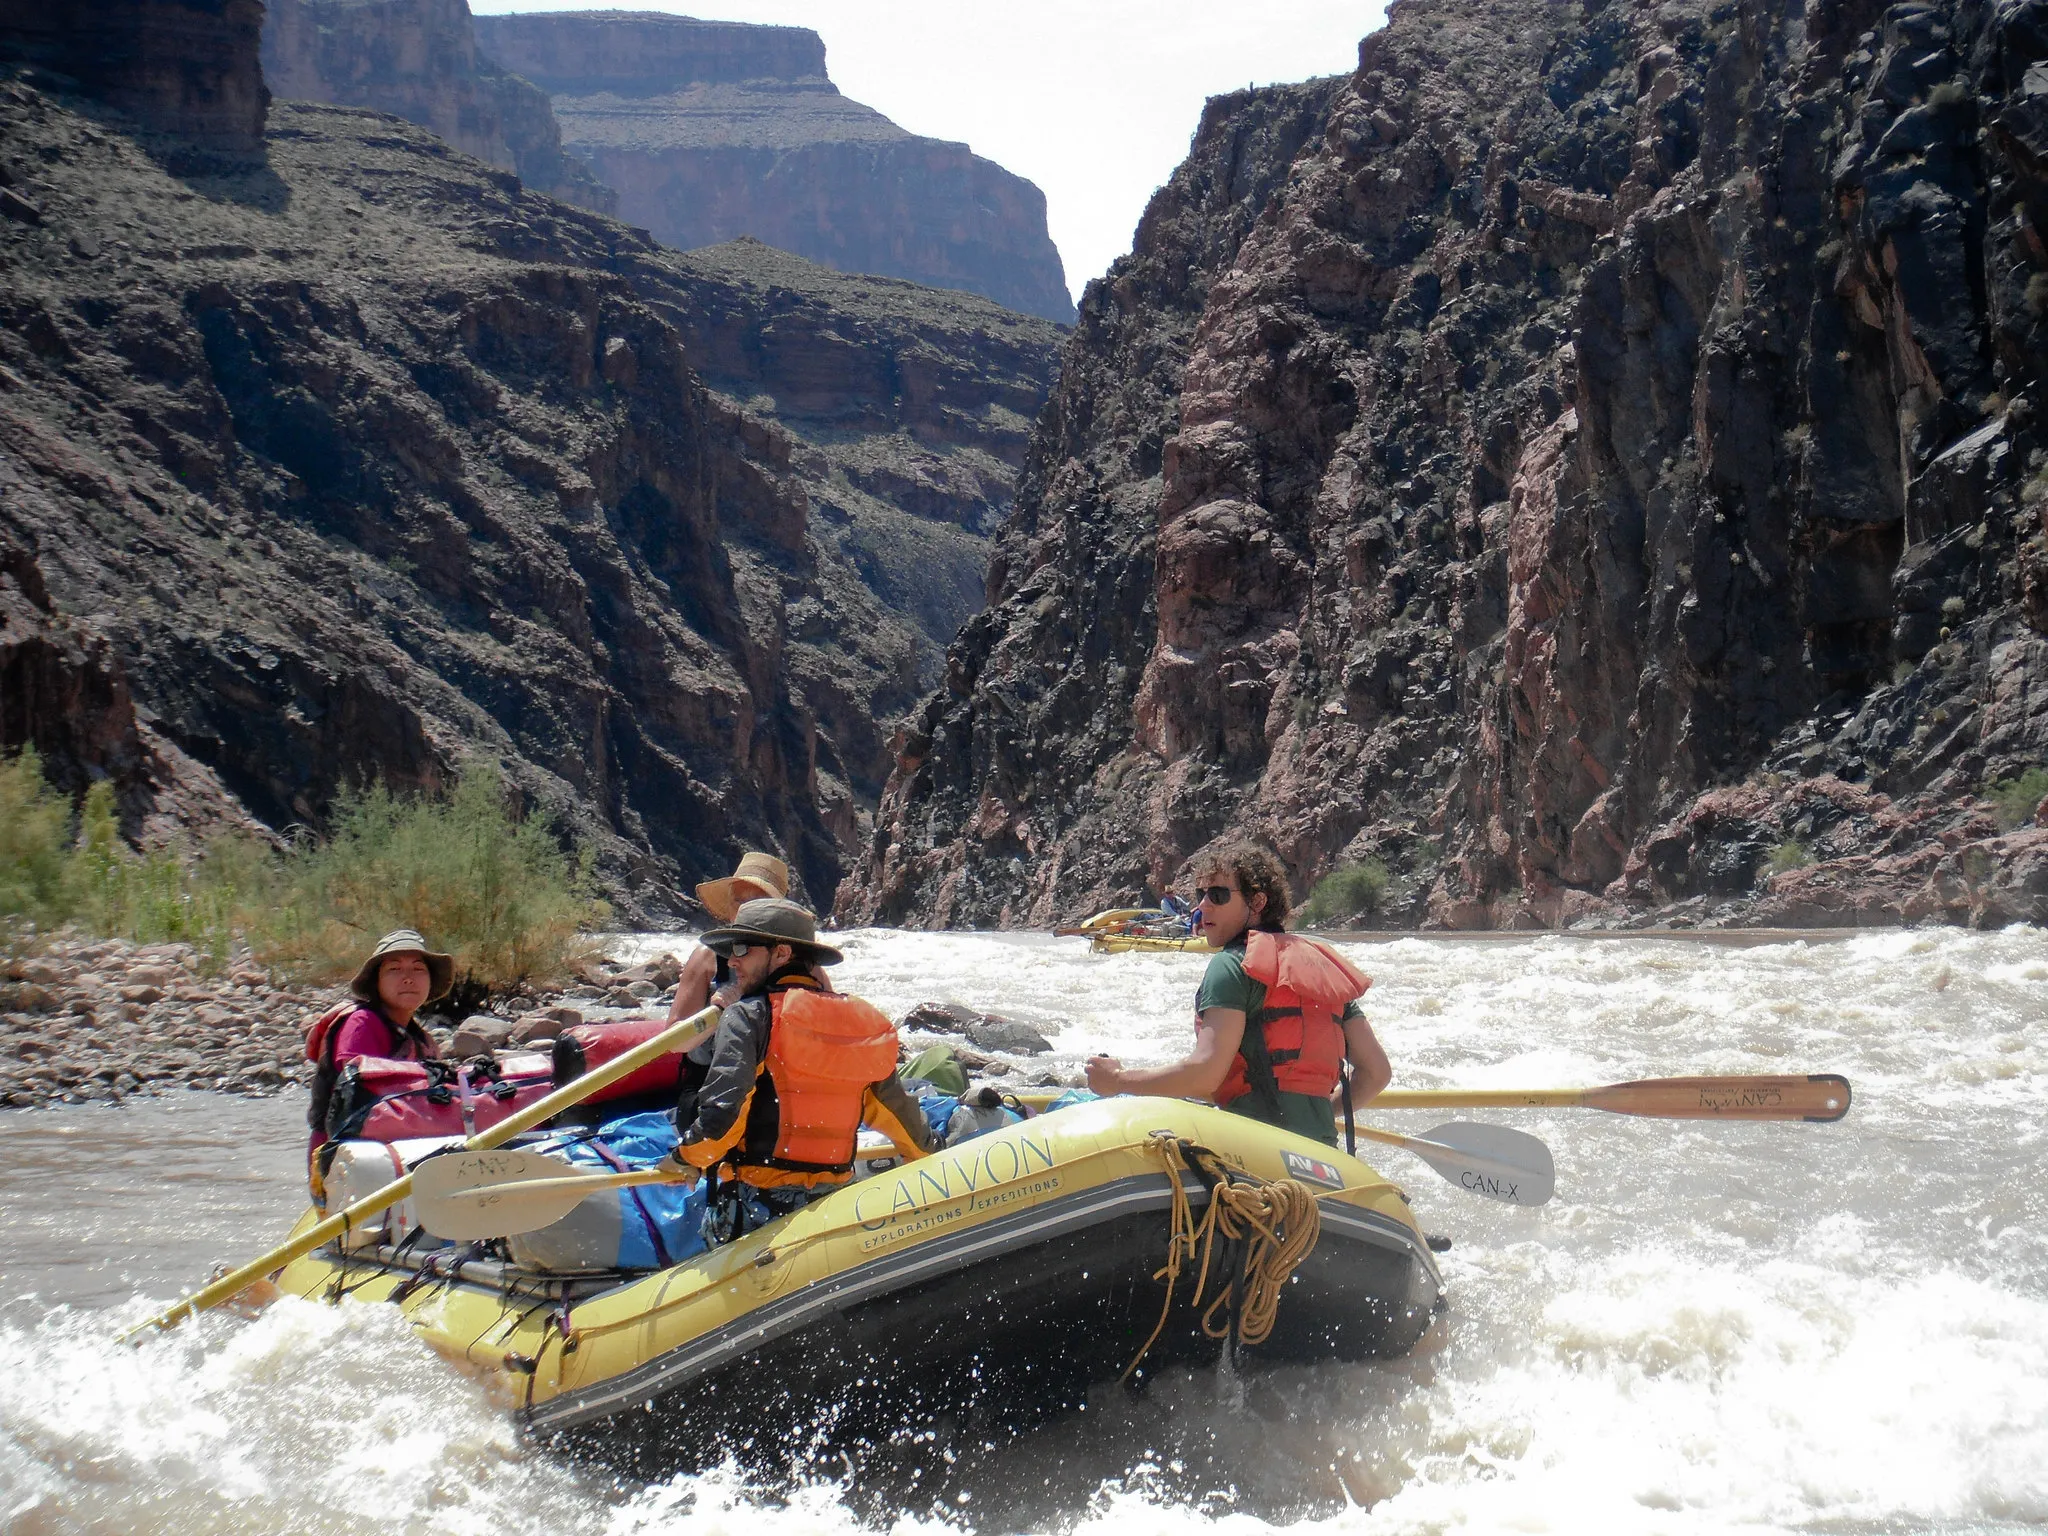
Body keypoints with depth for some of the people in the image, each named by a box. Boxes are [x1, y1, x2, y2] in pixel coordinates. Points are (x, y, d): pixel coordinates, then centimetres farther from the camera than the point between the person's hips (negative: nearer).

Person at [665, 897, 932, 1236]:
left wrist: (688, 1158, 4)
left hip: (758, 1199, -5)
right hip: (833, 1202, 6)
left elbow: (722, 1112, -15)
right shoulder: (859, 1020, 11)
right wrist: (928, 1151, 38)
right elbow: (896, 1109, 20)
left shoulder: (747, 1016, -6)